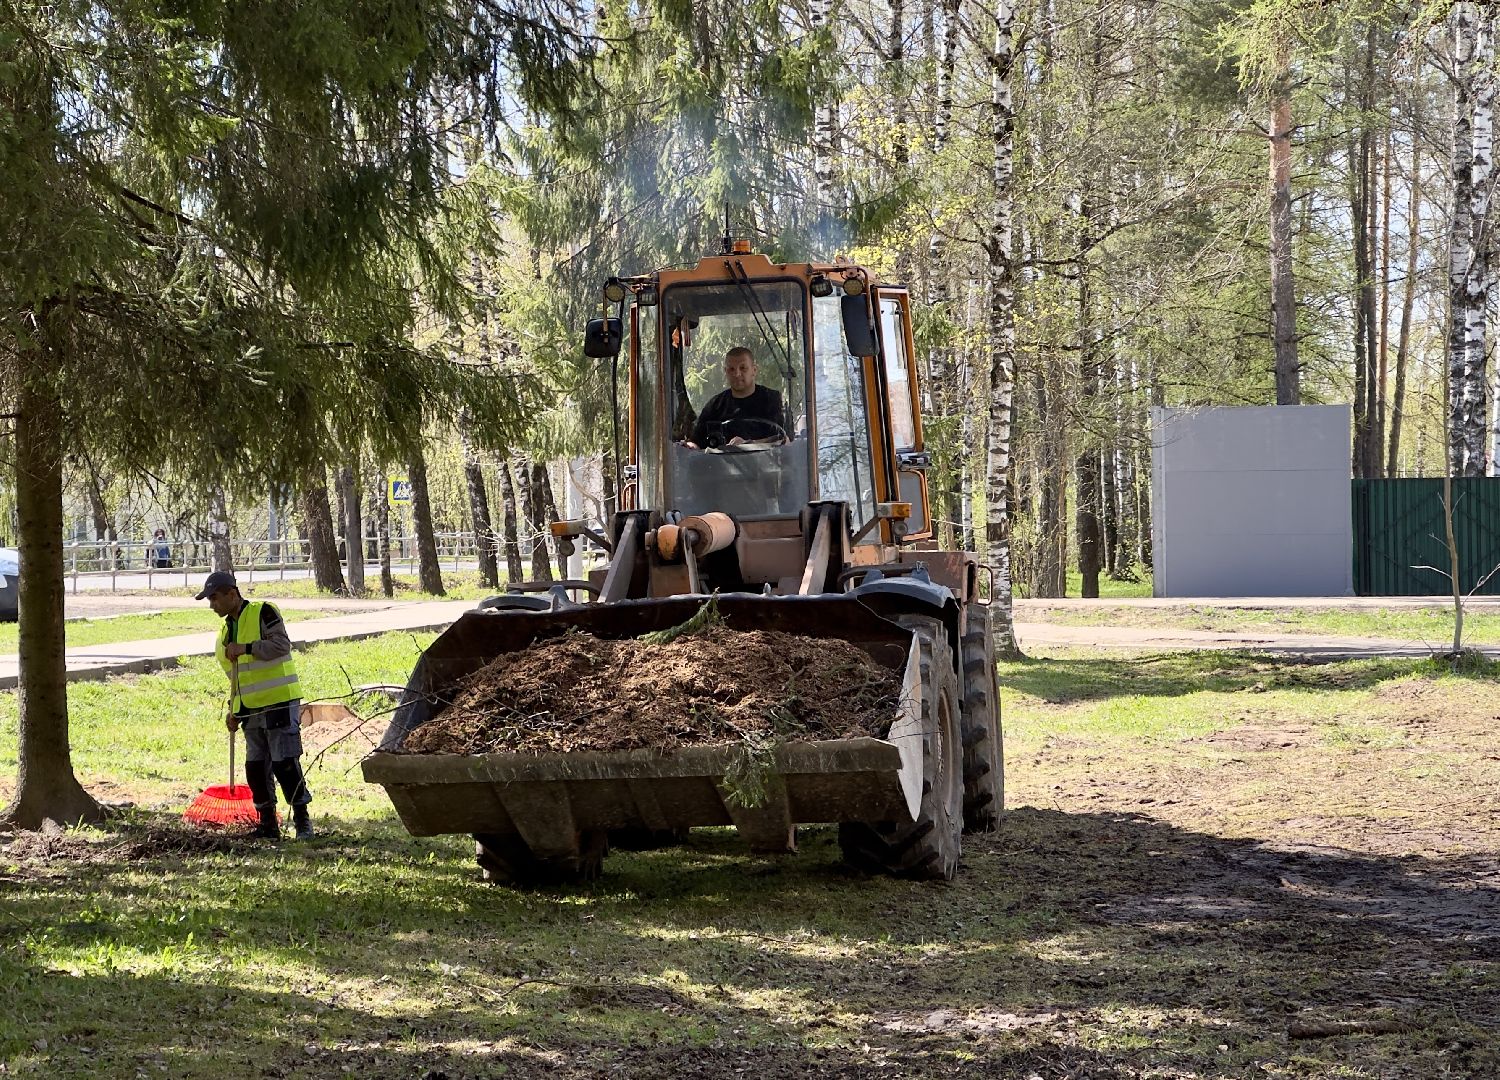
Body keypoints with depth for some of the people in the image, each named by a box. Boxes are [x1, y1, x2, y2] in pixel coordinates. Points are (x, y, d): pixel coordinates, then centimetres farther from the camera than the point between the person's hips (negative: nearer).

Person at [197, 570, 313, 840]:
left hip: (279, 703, -8)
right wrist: (234, 710, 17)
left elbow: (282, 645, -20)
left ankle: (302, 820, -1)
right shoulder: (225, 630, 17)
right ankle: (268, 825, 16)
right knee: (256, 766, 8)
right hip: (251, 710, 8)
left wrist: (246, 647, -25)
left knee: (285, 763, -9)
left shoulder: (264, 613, -7)